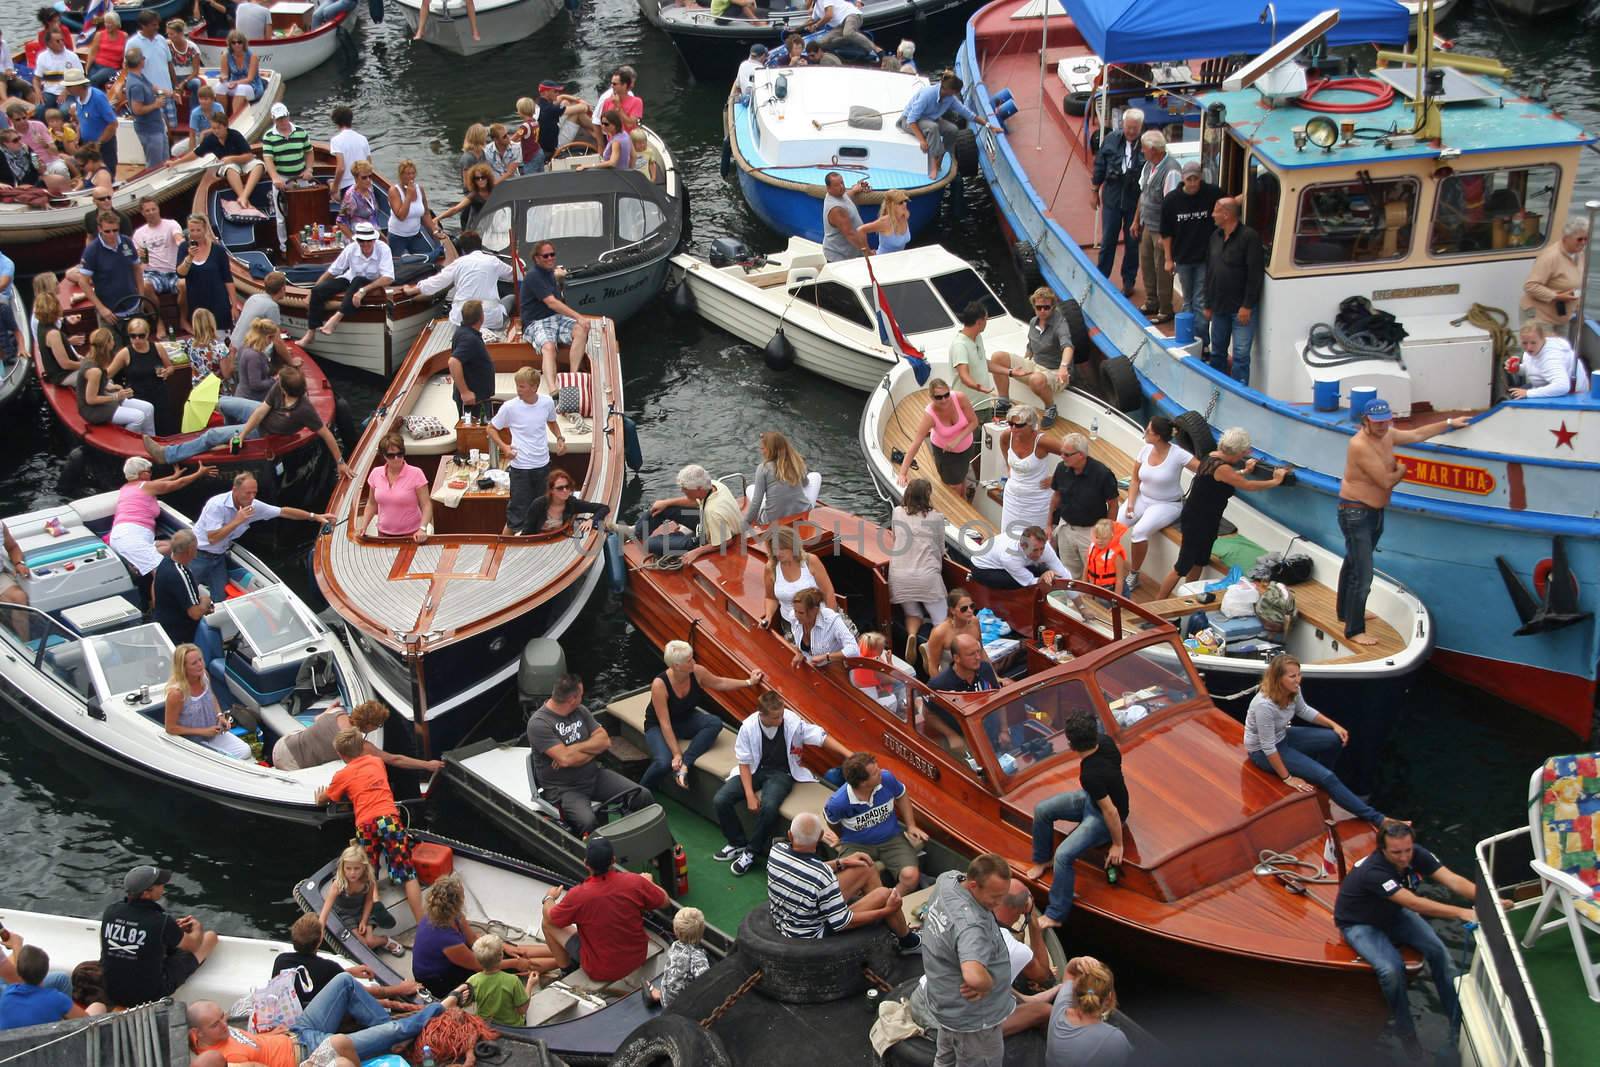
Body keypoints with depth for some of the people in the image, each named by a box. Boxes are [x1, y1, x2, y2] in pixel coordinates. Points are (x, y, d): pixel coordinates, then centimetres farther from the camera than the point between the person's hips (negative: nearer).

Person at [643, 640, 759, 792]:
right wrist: (676, 754, -30)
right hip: (658, 726, -6)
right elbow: (665, 724, -29)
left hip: (686, 719, 6)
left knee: (715, 724, -24)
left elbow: (719, 683, 5)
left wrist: (749, 682, 1)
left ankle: (684, 765, -24)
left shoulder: (696, 672, -17)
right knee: (664, 763, -33)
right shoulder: (659, 684, -32)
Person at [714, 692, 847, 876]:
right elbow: (744, 763, -8)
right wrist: (750, 795, -15)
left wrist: (848, 754, -17)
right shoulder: (748, 727, -17)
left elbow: (821, 737, -9)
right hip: (755, 770, 2)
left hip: (781, 773, -2)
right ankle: (738, 843, 10)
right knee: (720, 801, -16)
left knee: (769, 807, -33)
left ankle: (751, 852, -9)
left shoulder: (792, 722, -19)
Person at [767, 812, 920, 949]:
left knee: (865, 870, 11)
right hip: (813, 936, -7)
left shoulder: (777, 850, -15)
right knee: (884, 895, -2)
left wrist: (841, 863, 10)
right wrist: (887, 911, -12)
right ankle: (908, 941, 27)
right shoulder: (822, 876, -36)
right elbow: (842, 923, -23)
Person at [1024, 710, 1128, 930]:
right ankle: (1042, 861, 29)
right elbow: (1116, 760, 4)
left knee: (1064, 855, -22)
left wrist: (1117, 845, -18)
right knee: (1042, 810, 6)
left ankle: (1056, 915, -10)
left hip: (1102, 815, -9)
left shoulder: (1091, 774, -41)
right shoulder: (1104, 741, -20)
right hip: (1092, 798, 9)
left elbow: (1110, 811, -31)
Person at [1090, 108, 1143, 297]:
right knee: (1108, 240, 9)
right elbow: (1100, 166, 6)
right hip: (1112, 197, 2)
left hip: (1136, 201, -2)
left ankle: (1128, 281, 24)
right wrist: (1094, 191, 10)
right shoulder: (1111, 139, -5)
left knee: (1132, 242, 10)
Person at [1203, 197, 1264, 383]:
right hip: (1219, 307, 8)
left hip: (1241, 309, -7)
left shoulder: (1249, 237, -13)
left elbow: (1255, 274, -16)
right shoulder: (1216, 237, 10)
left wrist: (1247, 306, -19)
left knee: (1241, 355, -7)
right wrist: (1208, 305, 15)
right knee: (1217, 352, 17)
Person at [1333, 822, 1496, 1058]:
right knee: (1392, 968, -30)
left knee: (1438, 950, -16)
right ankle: (1406, 1033, -7)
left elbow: (1453, 881, -27)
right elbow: (1414, 903, -45)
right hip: (1360, 924, -6)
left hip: (1393, 914, 6)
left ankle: (1459, 1020, -2)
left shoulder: (1416, 854, -18)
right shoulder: (1373, 871, -38)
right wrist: (1461, 913, -52)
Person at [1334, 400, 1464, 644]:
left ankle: (1346, 611, 44)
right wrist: (1402, 470, -3)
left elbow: (1417, 434, 18)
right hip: (1355, 512, -10)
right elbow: (1386, 480, -24)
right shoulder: (1361, 445, -26)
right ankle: (1354, 631, -4)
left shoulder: (1387, 435, 2)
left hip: (1375, 511, 10)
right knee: (1363, 575, -11)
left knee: (1353, 563, 26)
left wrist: (1450, 423, 21)